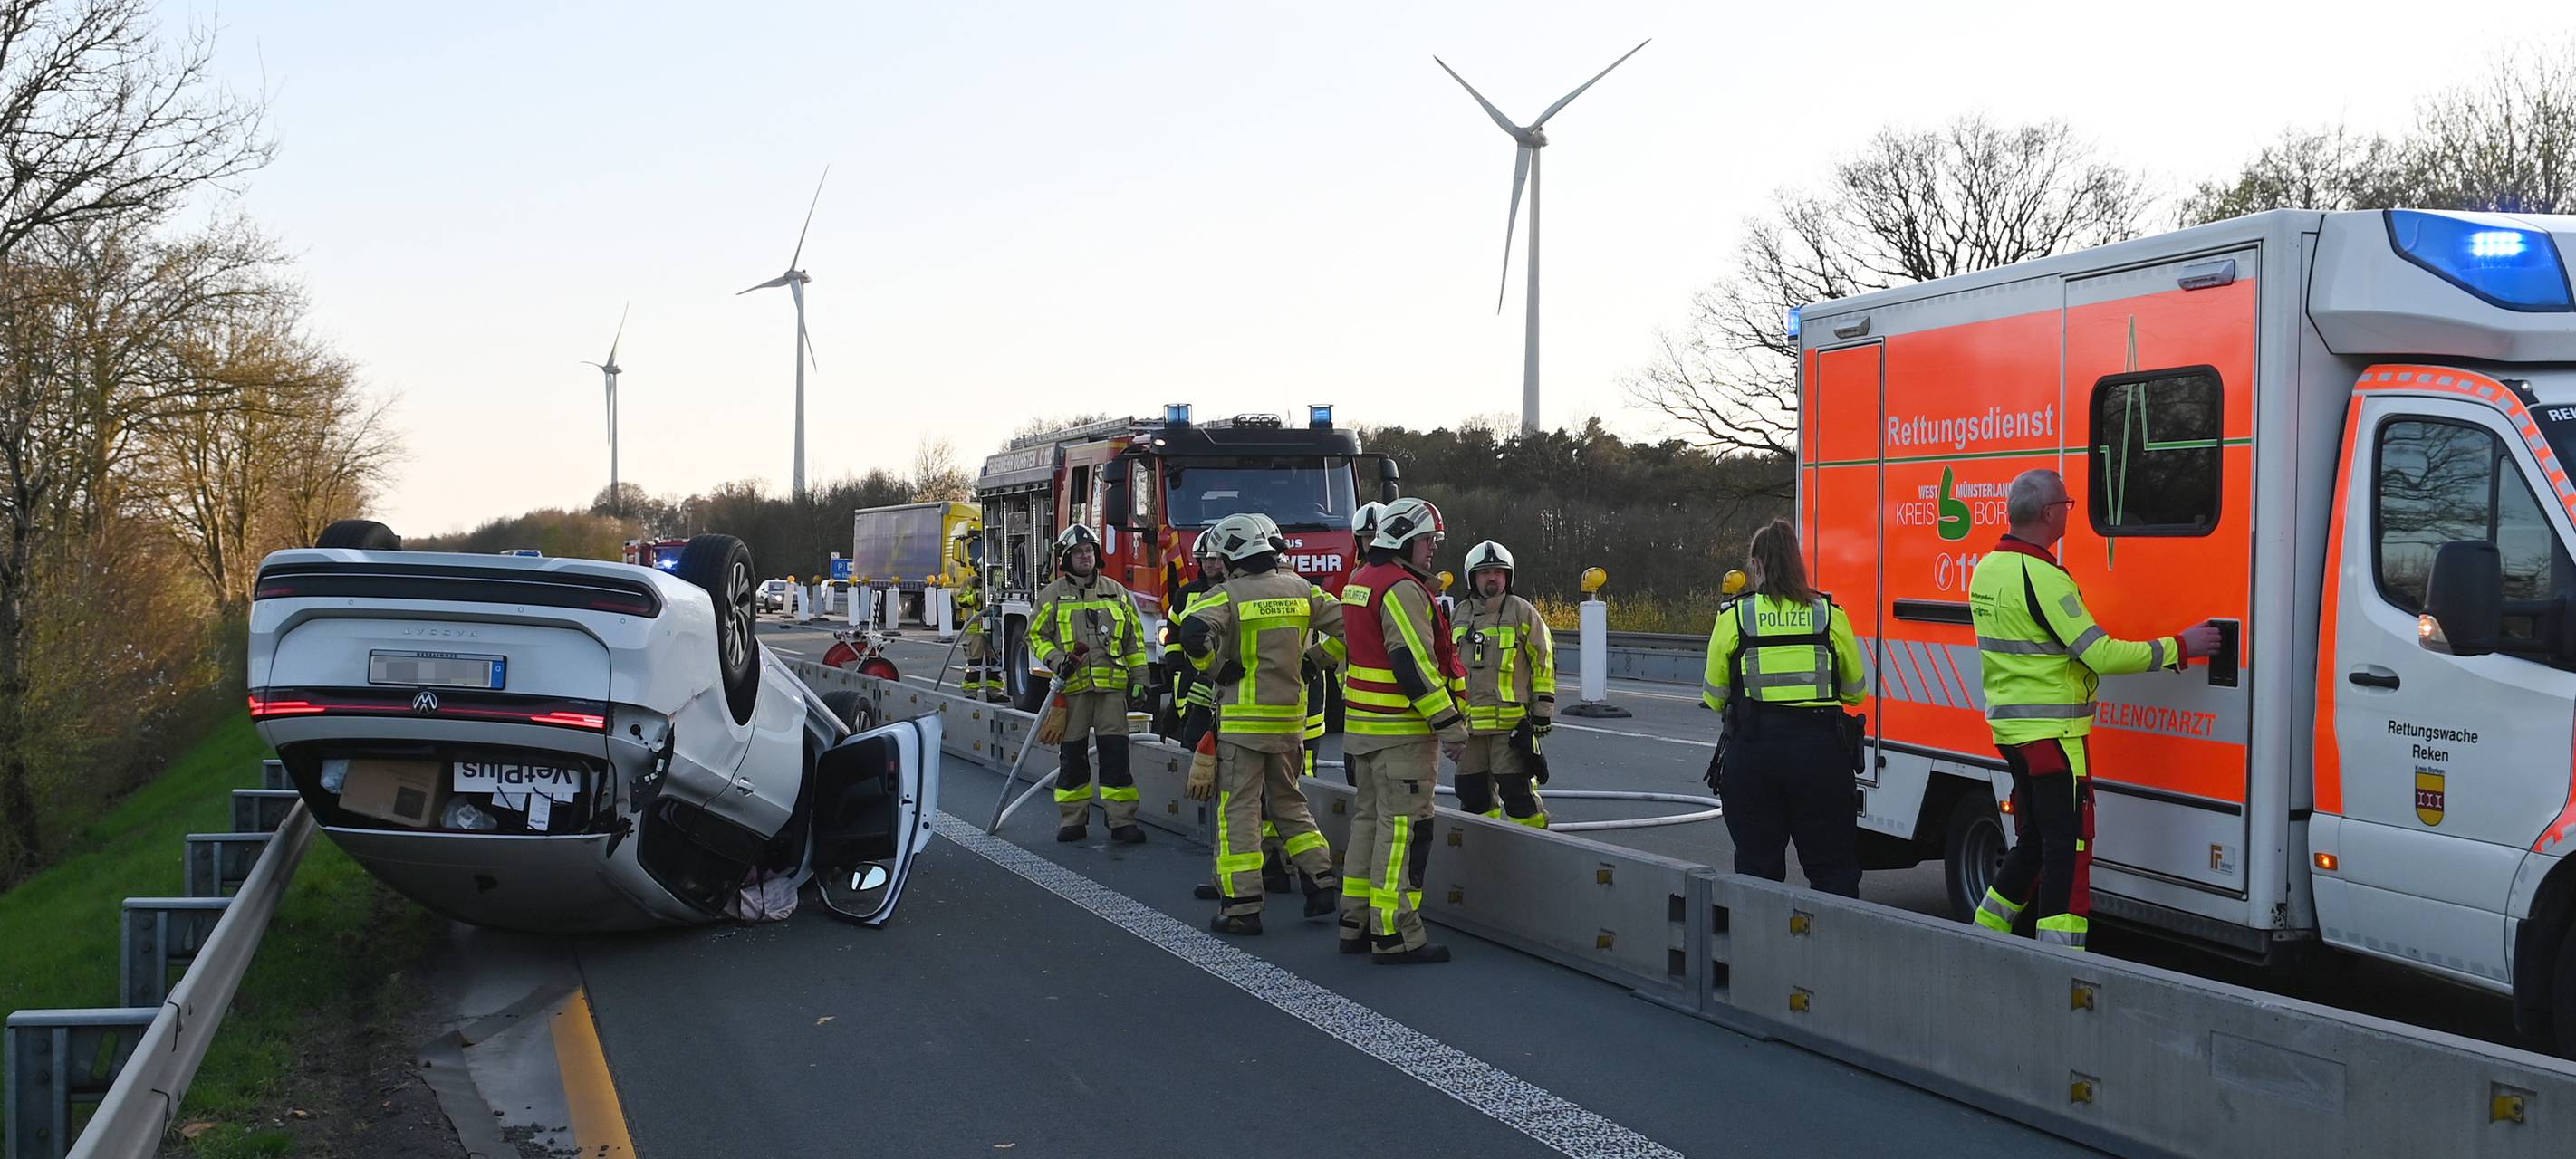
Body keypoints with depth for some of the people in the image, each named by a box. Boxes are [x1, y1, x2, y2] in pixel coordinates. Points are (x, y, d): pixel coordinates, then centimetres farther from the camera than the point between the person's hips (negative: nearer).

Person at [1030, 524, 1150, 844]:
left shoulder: (1115, 592, 12)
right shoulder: (1053, 595, 6)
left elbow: (1134, 639, 14)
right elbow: (1036, 634, 9)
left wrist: (1139, 678, 8)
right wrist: (1055, 660, -9)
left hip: (1112, 686, 1)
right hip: (1072, 686, -1)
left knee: (1115, 753, -3)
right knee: (1072, 755, 5)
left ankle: (1122, 821, -1)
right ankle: (1073, 821, 14)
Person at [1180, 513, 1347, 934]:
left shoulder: (1230, 595, -10)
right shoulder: (1300, 589, 5)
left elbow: (1195, 633, -27)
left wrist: (1219, 670, -12)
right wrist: (1317, 659, 12)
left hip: (1243, 717, -5)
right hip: (1290, 715, 5)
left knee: (1239, 811, 0)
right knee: (1288, 802, 21)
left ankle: (1242, 906, -1)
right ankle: (1321, 880, 16)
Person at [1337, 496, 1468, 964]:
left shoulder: (1359, 584, 16)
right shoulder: (1402, 589, -16)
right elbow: (1414, 663, -22)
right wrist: (1449, 723, -20)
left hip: (1361, 727, 10)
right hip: (1401, 731, -10)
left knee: (1369, 819, 15)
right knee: (1402, 826, -7)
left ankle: (1356, 923, 20)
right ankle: (1395, 936, -7)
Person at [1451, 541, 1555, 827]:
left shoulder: (1522, 612, -2)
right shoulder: (1460, 616, 13)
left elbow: (1544, 661, -1)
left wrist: (1543, 713, -5)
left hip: (1512, 723, -5)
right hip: (1469, 724, 5)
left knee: (1517, 791, -9)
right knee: (1473, 793, 10)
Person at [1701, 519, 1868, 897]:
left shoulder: (1734, 616, -1)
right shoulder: (1829, 613, 2)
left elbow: (1714, 697, 6)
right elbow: (1856, 692, 12)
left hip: (1752, 751, 0)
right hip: (1820, 749, 1)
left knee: (1757, 865, 10)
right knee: (1833, 866, 9)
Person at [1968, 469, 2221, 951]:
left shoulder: (1988, 568, 10)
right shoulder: (2042, 577, -19)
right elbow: (2103, 655, -20)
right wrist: (2179, 647, -11)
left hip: (2011, 726, 9)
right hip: (2051, 732, -9)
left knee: (2035, 839, 19)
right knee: (2069, 844, -7)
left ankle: (1986, 931, 25)